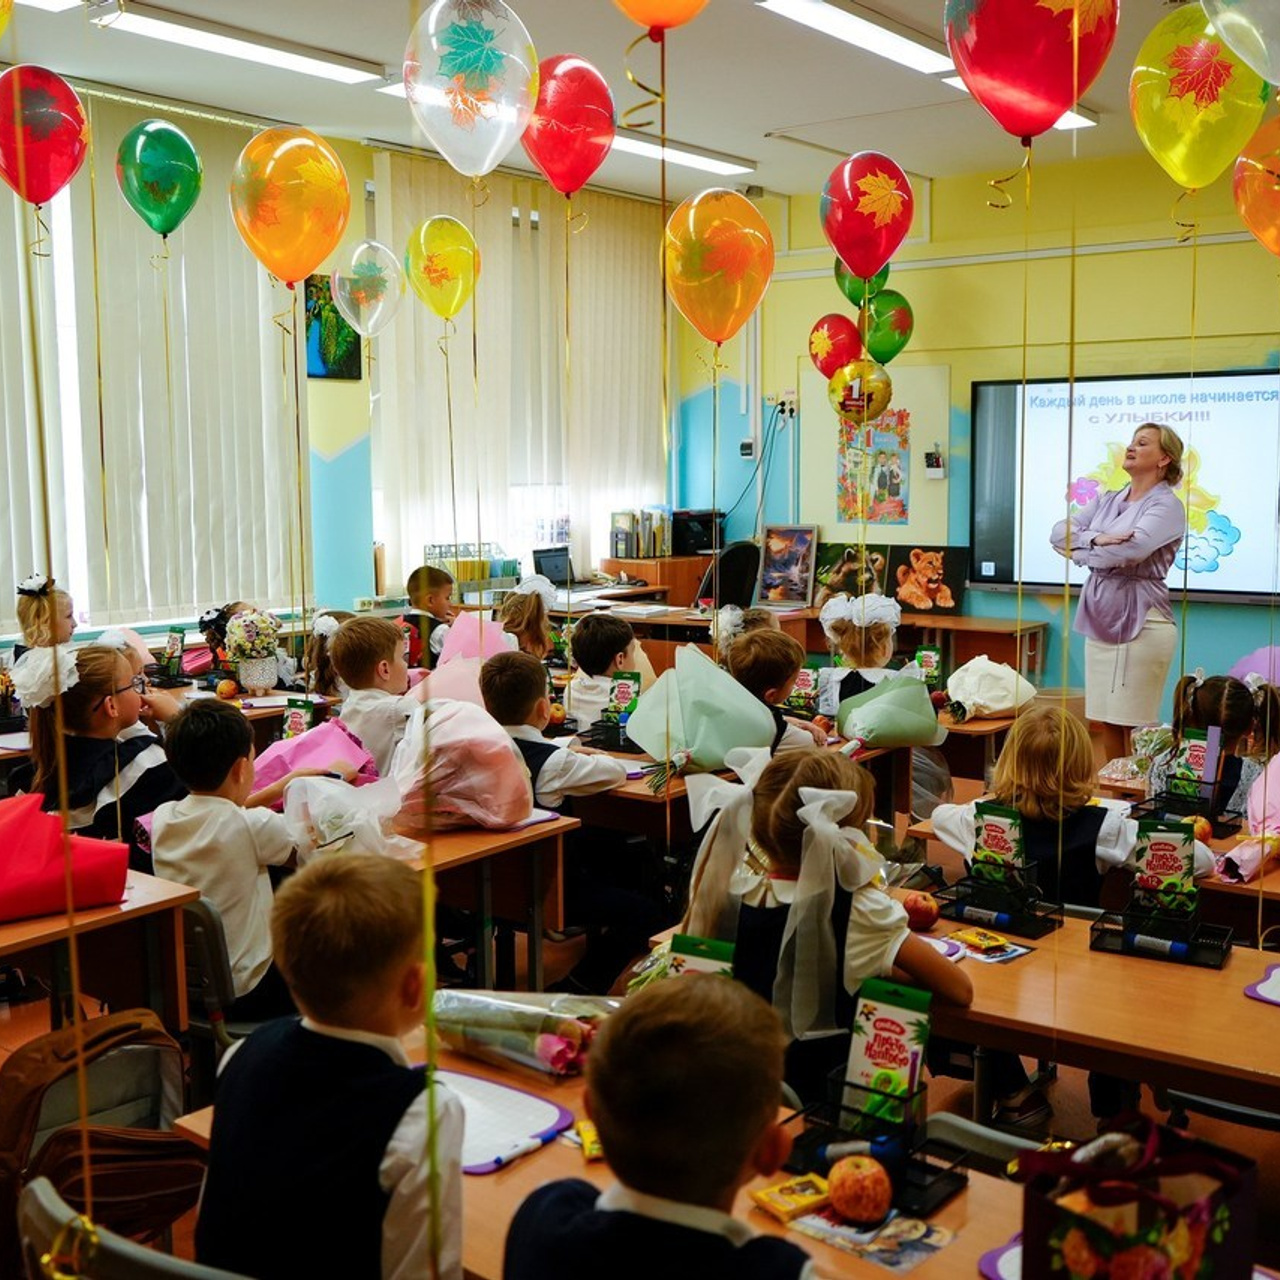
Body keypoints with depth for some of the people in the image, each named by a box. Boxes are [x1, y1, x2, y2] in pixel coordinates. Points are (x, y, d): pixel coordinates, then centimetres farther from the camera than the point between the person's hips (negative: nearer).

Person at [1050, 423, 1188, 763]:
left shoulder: (1166, 505, -5)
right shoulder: (1106, 501, 15)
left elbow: (1130, 550, -23)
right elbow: (1059, 533, 2)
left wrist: (1079, 551, -8)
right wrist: (1095, 538, -18)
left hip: (1141, 624, -7)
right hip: (1101, 621, 7)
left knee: (1133, 726, -3)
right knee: (1107, 722, 11)